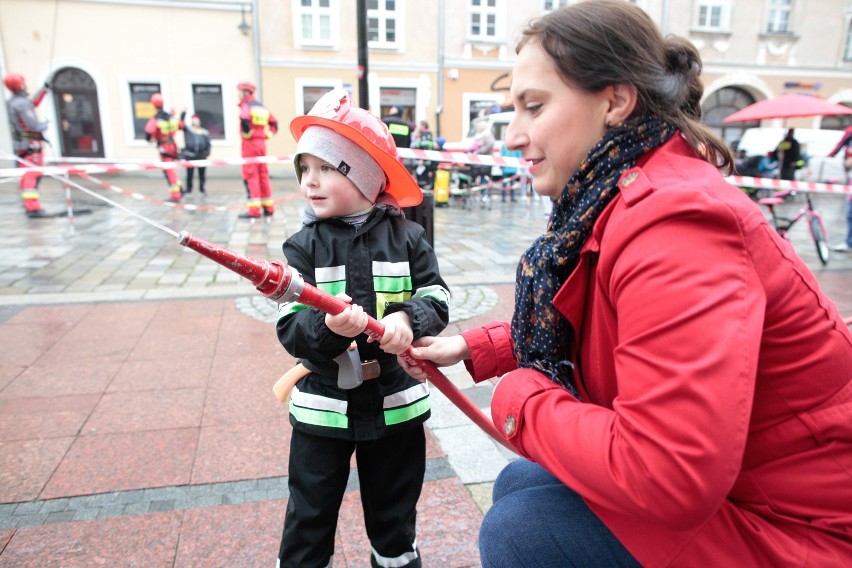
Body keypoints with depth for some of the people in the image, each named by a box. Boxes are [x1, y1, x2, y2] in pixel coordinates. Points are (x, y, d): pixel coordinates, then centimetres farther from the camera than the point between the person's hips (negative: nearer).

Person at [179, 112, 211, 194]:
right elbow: (182, 122, -4)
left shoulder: (205, 132, 15)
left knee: (202, 173, 3)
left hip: (201, 156, 2)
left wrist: (207, 154, 1)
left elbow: (208, 144, 13)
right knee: (189, 173, -1)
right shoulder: (187, 129, 10)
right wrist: (184, 112, -9)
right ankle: (188, 188, 6)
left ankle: (202, 188, 12)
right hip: (189, 155, -2)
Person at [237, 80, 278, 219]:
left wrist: (246, 133, -12)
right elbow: (274, 122, 17)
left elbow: (244, 120, -28)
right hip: (261, 143, 7)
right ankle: (268, 208, 14)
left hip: (250, 143, -7)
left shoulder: (246, 105, -8)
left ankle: (254, 209, -9)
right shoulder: (261, 106, 15)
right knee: (263, 174, 11)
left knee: (250, 175, -6)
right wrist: (268, 134, 10)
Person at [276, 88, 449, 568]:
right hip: (323, 406, 0)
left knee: (395, 510, 23)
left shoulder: (407, 237, -7)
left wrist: (408, 319, -29)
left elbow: (437, 301, -8)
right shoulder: (304, 246, -7)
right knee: (310, 516, 16)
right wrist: (327, 327, -33)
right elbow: (290, 329, -13)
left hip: (396, 402, 1)